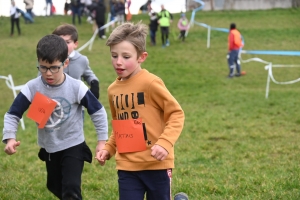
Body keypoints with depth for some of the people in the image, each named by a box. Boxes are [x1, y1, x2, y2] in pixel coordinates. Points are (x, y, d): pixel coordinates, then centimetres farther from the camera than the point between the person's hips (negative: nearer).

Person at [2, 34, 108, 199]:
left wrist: (102, 140, -7)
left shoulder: (76, 87, -19)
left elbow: (98, 112, -8)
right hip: (49, 148, 4)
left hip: (73, 146, -4)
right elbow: (12, 114, -11)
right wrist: (9, 138, -28)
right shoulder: (31, 88, -16)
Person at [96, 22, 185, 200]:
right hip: (127, 167, 5)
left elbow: (176, 113, -10)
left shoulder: (150, 83, -12)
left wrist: (165, 143, -23)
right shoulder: (113, 90, 7)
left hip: (156, 164, -5)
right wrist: (108, 148, 8)